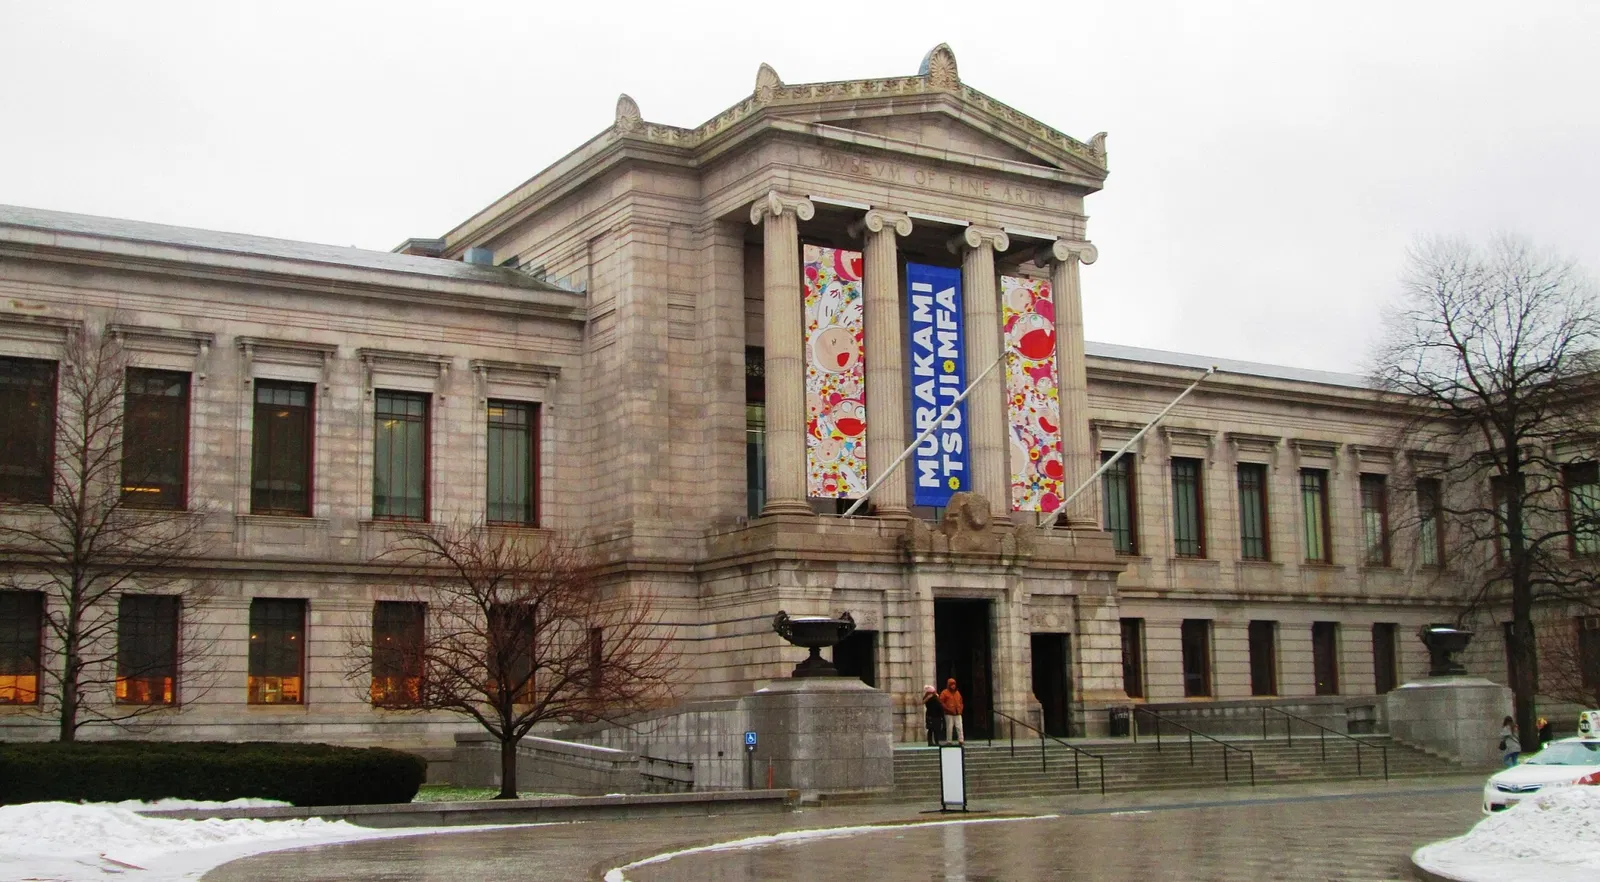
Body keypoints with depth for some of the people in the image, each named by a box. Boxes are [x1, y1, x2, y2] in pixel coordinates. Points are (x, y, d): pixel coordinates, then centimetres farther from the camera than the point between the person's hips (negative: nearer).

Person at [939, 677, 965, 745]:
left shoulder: (957, 692, 17)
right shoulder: (945, 693, -1)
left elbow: (961, 702, 25)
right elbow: (941, 702, -7)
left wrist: (960, 709, 8)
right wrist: (948, 709, -12)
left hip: (958, 714, 5)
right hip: (949, 714, -5)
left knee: (959, 727, -3)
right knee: (949, 728, -4)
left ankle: (961, 740, -4)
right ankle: (949, 741, 1)